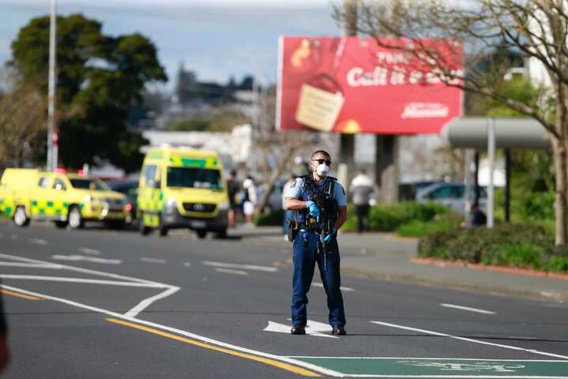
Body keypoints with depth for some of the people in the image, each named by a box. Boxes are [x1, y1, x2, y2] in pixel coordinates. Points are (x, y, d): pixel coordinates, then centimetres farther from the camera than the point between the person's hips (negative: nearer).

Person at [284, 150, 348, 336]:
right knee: (300, 282, -1)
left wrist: (333, 230, -9)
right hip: (305, 237, -1)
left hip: (327, 239, 1)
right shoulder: (301, 183, 8)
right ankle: (298, 323, 4)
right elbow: (289, 203, -6)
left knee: (332, 283, -2)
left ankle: (337, 323, 2)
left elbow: (343, 213, 8)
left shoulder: (336, 186, 12)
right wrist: (308, 204, -23)